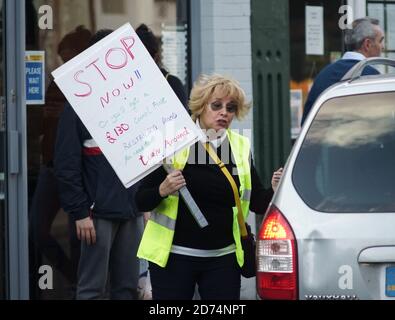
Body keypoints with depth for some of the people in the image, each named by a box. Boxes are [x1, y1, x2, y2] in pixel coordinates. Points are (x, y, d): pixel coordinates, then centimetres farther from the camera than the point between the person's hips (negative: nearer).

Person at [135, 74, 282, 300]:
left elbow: (257, 202, 3)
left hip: (223, 258, 3)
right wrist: (162, 191, -25)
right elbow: (141, 201, -5)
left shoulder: (241, 147, 6)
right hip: (173, 255, -3)